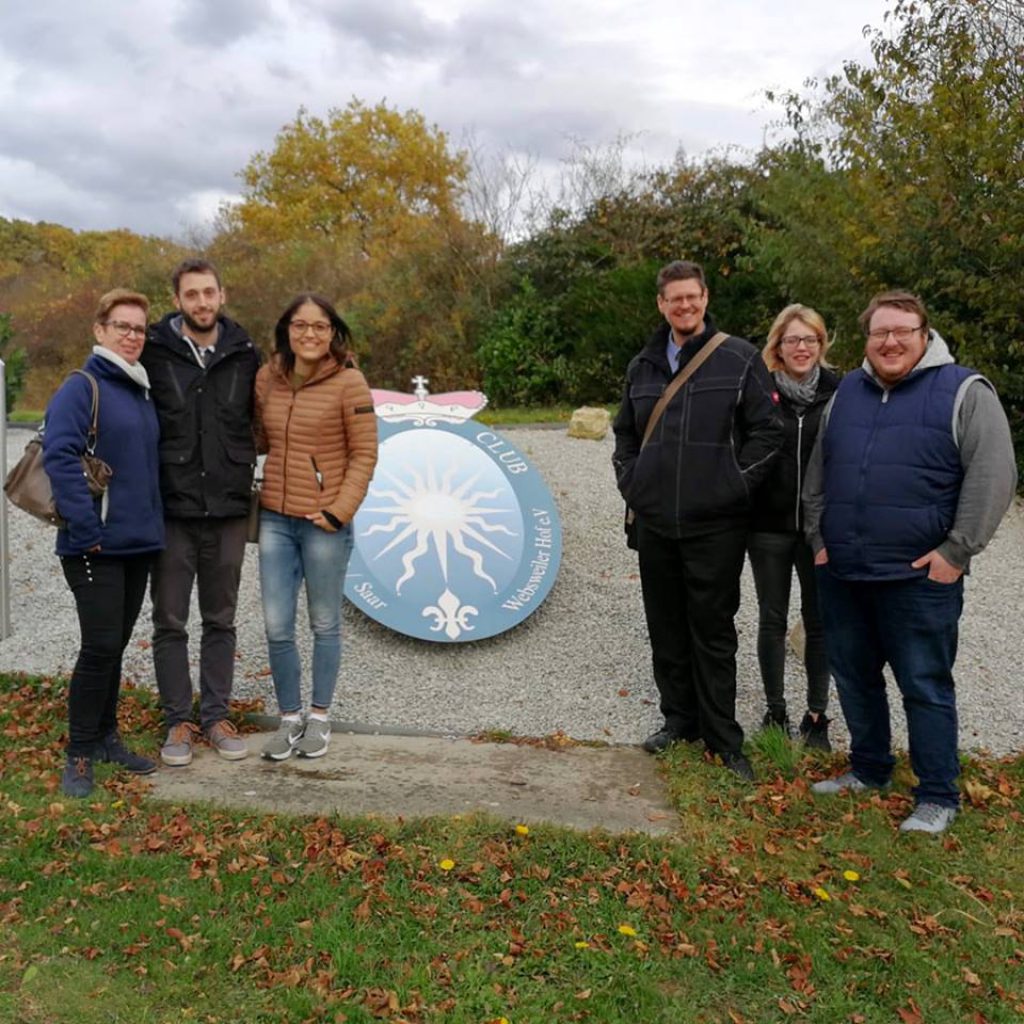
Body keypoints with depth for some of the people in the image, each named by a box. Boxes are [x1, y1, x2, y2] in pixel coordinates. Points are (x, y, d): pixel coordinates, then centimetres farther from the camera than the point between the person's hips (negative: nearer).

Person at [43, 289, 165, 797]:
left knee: (115, 646, 15)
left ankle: (106, 737, 27)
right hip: (97, 546, -7)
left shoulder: (141, 392, 14)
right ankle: (79, 754, 9)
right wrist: (86, 530, -22)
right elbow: (59, 456, -20)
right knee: (101, 647, -5)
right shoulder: (81, 388, -10)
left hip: (138, 544, 7)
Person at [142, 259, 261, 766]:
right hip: (171, 511, -2)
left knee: (221, 621, 11)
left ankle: (216, 716, 24)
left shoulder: (245, 356, 3)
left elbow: (260, 422, 17)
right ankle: (178, 721, 19)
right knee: (170, 622, 7)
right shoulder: (153, 354, -4)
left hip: (228, 512, 2)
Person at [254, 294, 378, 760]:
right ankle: (290, 718, 24)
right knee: (277, 627, 6)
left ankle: (319, 718, 27)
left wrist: (340, 511, -13)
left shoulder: (348, 382, -9)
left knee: (324, 624, 11)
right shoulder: (266, 379, 5)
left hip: (324, 522, -4)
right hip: (275, 518, 4)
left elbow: (364, 454, -8)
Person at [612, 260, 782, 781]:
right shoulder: (643, 366, 11)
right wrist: (629, 482, 9)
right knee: (666, 629, 13)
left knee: (713, 632, 2)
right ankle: (679, 720, 28)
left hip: (714, 524, -4)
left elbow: (767, 430, -5)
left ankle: (723, 738, 14)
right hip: (654, 523, 5)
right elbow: (625, 434, 21)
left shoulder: (739, 359, -3)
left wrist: (736, 485, -10)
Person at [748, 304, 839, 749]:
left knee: (818, 621, 10)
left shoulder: (837, 392, -1)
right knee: (772, 619, 10)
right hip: (769, 525, 0)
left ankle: (816, 715, 23)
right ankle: (775, 711, 24)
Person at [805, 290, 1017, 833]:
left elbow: (993, 476, -10)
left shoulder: (963, 392, -4)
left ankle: (937, 797, 17)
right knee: (854, 678, 16)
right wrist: (818, 537, 11)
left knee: (925, 687, 2)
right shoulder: (846, 393, 13)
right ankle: (868, 769, 34)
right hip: (842, 574, 6)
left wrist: (956, 552, -14)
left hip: (919, 577, -5)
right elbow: (817, 473, 18)